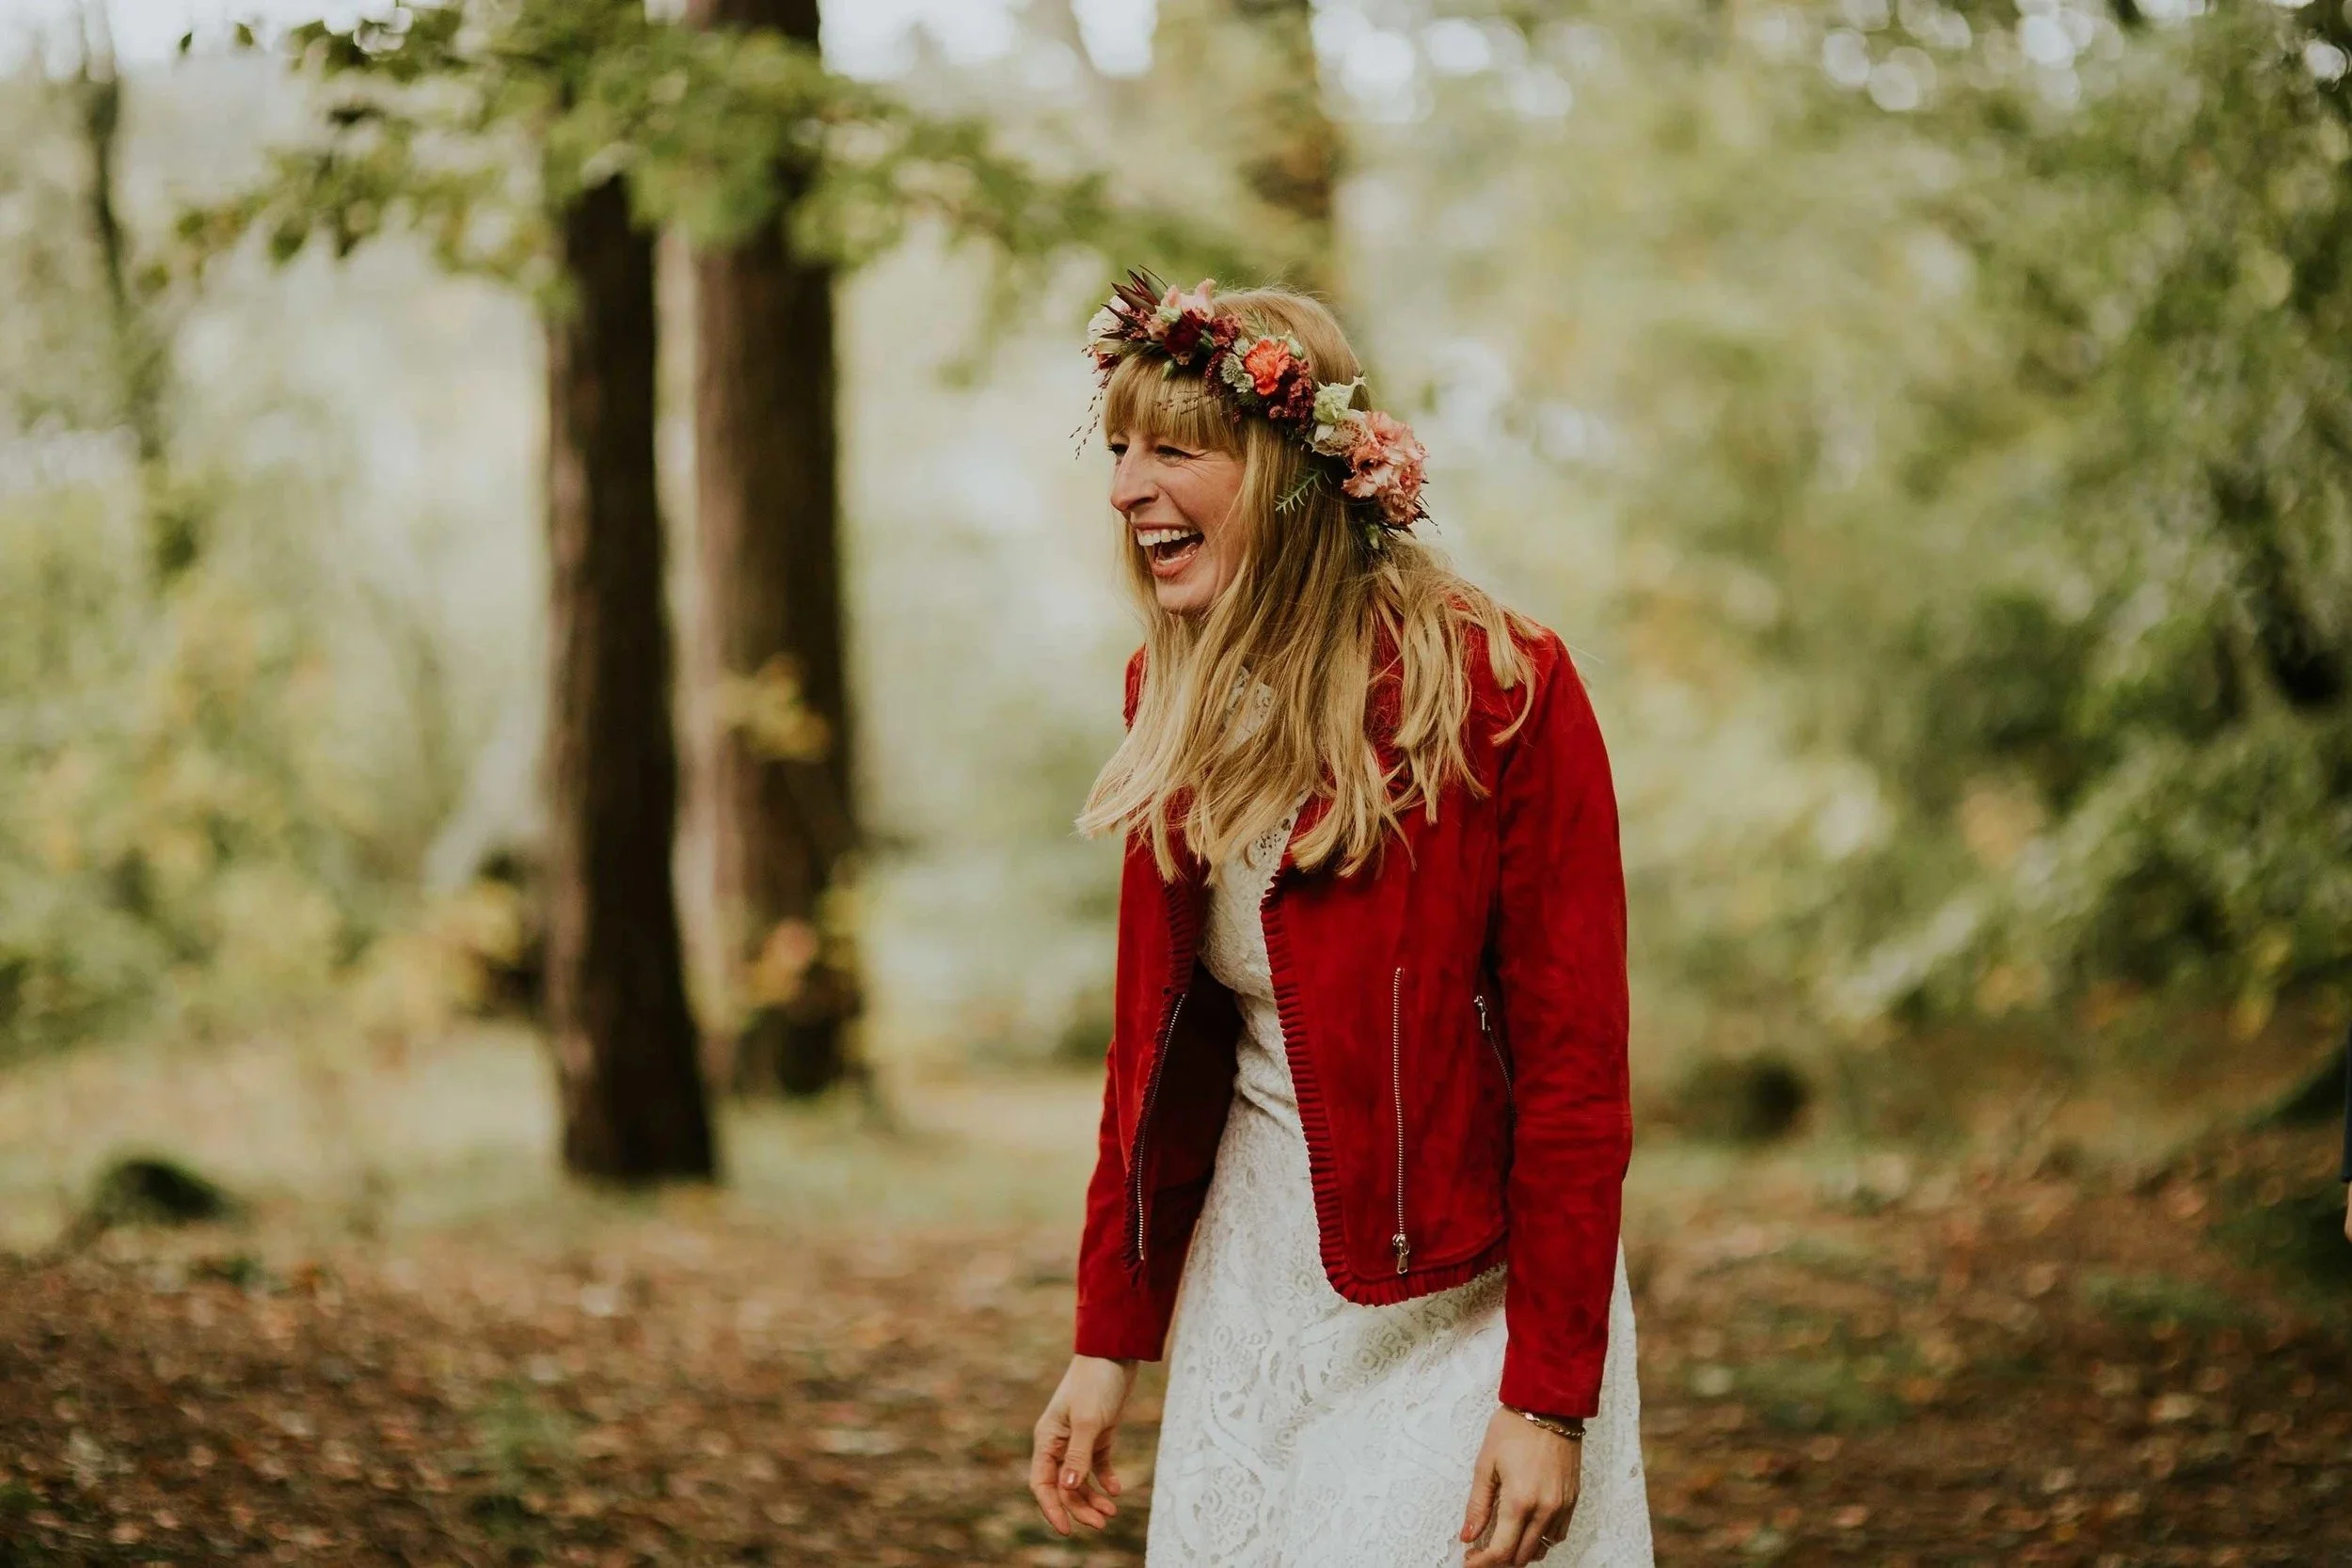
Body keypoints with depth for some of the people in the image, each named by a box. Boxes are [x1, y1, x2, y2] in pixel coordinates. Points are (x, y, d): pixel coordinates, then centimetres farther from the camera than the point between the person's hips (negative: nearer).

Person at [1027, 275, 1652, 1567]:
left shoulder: (1498, 690, -16)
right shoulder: (1177, 701, 3)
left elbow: (1576, 1062, -15)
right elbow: (1153, 1034, 10)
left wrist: (1551, 1398, -17)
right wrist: (1108, 1340, 9)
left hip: (1456, 1310, -6)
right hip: (1250, 1287, 6)